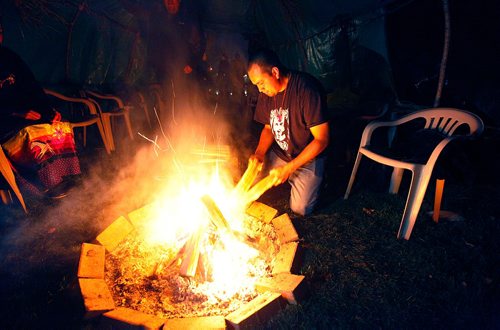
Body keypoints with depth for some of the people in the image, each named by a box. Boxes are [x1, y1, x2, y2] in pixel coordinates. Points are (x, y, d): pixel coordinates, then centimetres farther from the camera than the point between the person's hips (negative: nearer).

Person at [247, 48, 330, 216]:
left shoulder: (307, 89, -26)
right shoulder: (266, 92, -4)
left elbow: (322, 139, -25)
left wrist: (288, 168, -25)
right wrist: (259, 153, -11)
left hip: (307, 158, -6)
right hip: (278, 154, 6)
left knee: (300, 209, -12)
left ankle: (316, 179, 17)